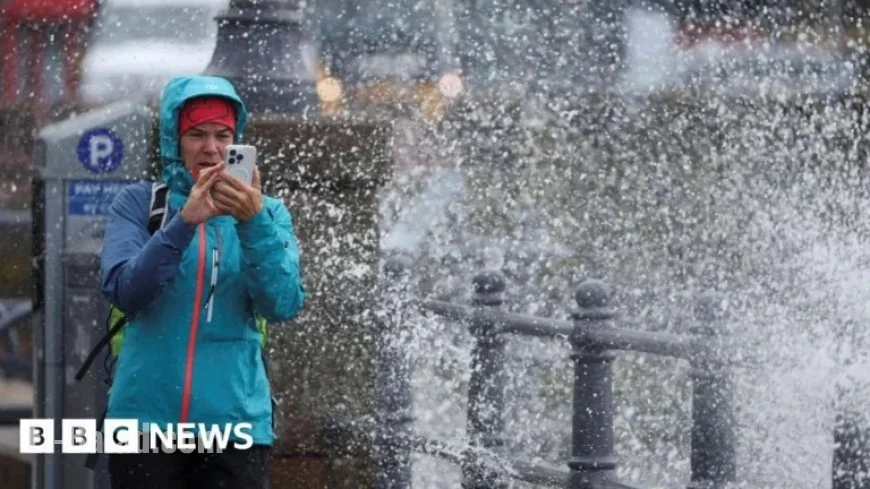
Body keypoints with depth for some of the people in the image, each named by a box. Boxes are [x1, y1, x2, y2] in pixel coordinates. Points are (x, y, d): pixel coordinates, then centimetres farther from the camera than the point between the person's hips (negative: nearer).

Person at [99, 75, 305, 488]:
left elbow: (283, 304, -7)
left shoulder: (266, 213, 7)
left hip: (235, 419, 0)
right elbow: (123, 291, -10)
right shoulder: (138, 203, 5)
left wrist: (255, 224, -21)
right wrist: (184, 222, -21)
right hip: (146, 417, 0)